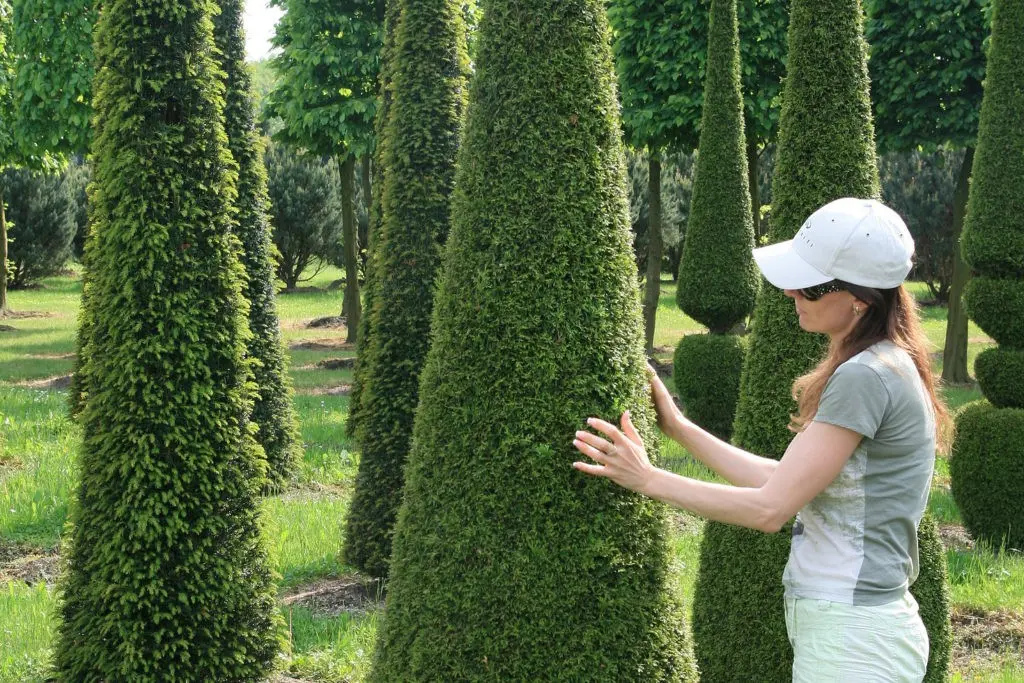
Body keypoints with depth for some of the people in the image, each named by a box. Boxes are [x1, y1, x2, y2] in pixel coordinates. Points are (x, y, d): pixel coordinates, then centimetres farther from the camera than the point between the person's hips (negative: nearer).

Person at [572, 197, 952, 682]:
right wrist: (678, 427, 13)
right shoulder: (881, 368, 10)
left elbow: (770, 507, -19)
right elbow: (787, 480, 11)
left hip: (853, 641, -9)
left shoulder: (865, 378, -20)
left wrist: (647, 478, -11)